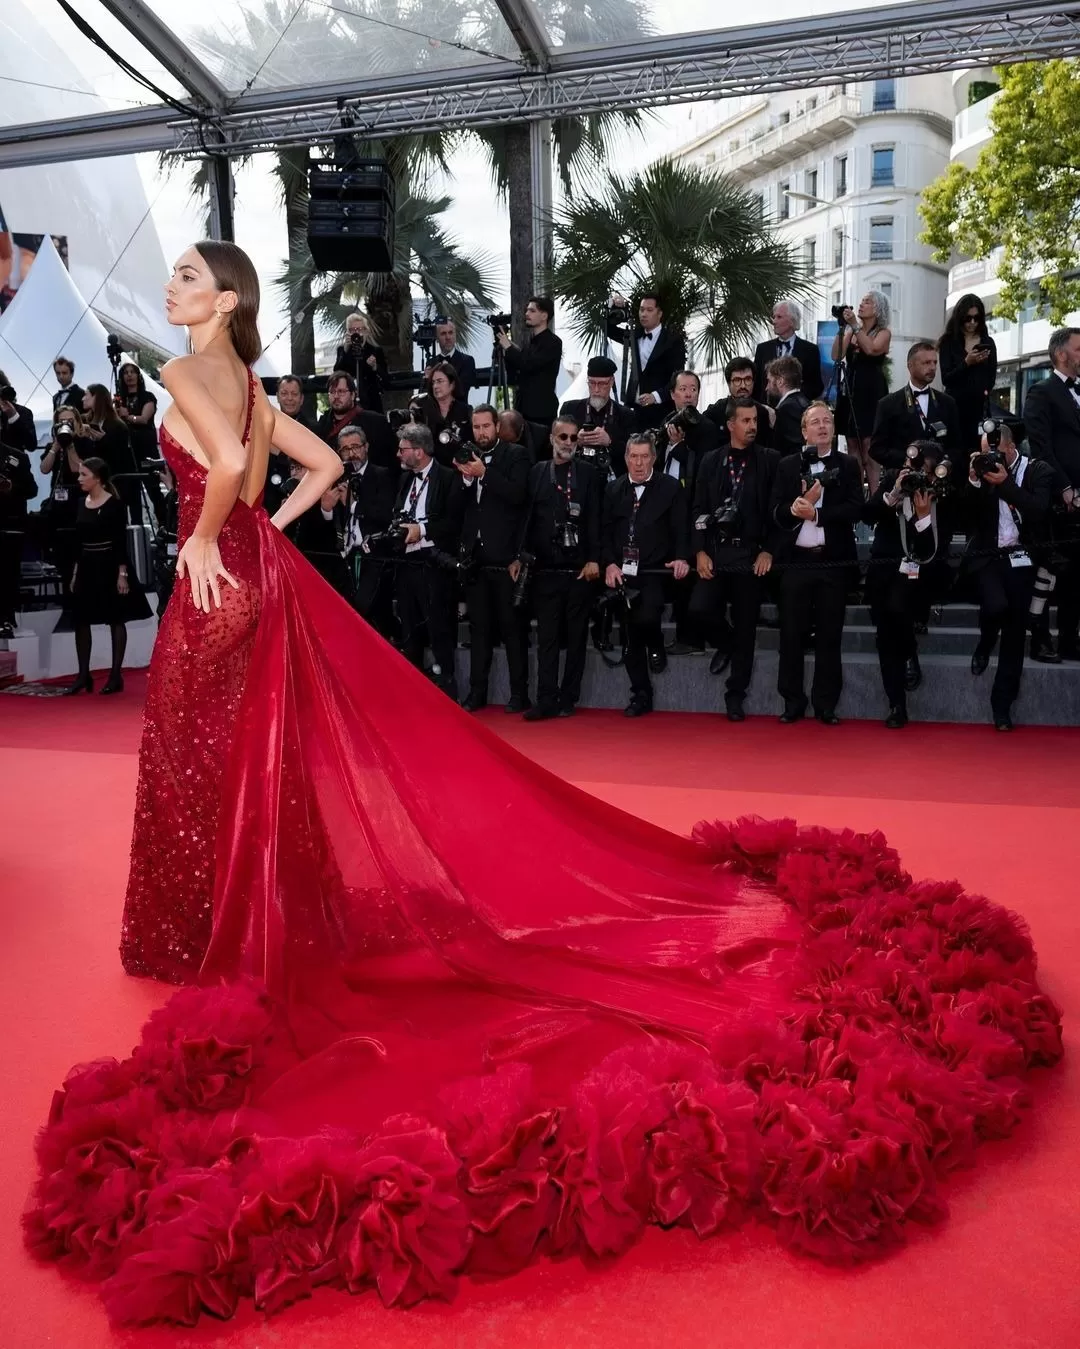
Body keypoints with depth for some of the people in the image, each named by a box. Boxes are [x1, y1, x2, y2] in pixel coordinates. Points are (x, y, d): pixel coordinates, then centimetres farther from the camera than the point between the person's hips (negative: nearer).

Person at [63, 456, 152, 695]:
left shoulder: (114, 504, -10)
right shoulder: (82, 502, 9)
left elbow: (121, 542, -12)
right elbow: (80, 540, 13)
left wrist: (122, 573, -16)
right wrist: (76, 571, 13)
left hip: (109, 566, -7)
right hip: (87, 567, 7)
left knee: (116, 620, 2)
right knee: (81, 620, 6)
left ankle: (116, 676, 8)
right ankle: (84, 675, 14)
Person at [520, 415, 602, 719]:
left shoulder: (589, 472, 4)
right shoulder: (537, 472, 9)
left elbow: (595, 519, -1)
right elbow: (528, 517, 8)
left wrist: (594, 559, -9)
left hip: (580, 567, -1)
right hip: (546, 567, 1)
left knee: (576, 636, 4)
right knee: (547, 635, 1)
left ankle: (568, 699, 11)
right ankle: (547, 700, 2)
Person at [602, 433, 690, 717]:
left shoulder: (671, 487, 2)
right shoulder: (614, 489, 11)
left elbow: (681, 528, -2)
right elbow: (605, 531, 8)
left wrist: (682, 558, -18)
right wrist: (609, 563, -6)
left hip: (655, 571, -3)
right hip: (623, 572, 3)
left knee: (646, 619, -27)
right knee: (632, 635, 6)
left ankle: (656, 646, 10)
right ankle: (640, 695, 17)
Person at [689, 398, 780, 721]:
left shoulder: (770, 460, 1)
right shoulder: (711, 461, 7)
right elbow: (699, 509, 6)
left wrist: (768, 551, -8)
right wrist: (700, 552, -3)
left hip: (752, 554, -2)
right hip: (715, 551, 2)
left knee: (745, 627, 2)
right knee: (700, 609, -15)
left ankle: (735, 694, 13)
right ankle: (725, 643, 19)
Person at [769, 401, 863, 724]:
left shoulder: (848, 464, 7)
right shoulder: (787, 465, 8)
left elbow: (854, 509, -6)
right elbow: (777, 512, -1)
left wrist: (816, 512, -15)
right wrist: (798, 506, -20)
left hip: (833, 561, 0)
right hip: (795, 560, 1)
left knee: (829, 636, 4)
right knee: (791, 635, 3)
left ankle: (826, 705, 10)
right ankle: (793, 703, 12)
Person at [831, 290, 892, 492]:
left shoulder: (884, 333, 0)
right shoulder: (852, 332, 12)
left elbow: (871, 349, -21)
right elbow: (836, 356, -1)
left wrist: (854, 325, -18)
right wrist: (842, 327, -6)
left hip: (872, 393, -5)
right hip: (850, 391, 5)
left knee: (869, 448, -9)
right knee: (853, 449, 6)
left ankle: (874, 496, -8)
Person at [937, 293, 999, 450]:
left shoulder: (988, 342, 12)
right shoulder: (948, 342, 5)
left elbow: (992, 376, 14)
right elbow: (946, 379, -2)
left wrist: (985, 393, -2)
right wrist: (967, 362, -14)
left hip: (980, 406, 2)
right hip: (955, 405, -2)